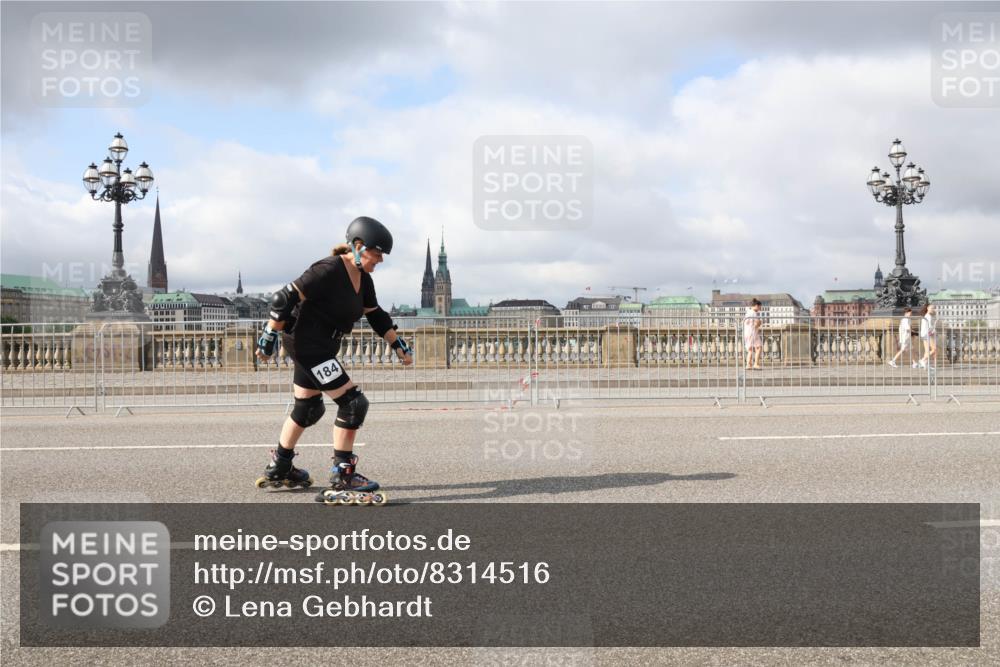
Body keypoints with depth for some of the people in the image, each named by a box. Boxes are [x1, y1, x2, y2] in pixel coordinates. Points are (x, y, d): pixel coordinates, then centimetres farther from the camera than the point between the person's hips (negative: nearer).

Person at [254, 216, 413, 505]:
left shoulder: (363, 279, 6)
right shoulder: (330, 271, -22)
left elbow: (376, 315, 18)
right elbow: (285, 298, -23)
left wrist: (398, 345, 15)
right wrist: (269, 336, -20)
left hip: (321, 347, 10)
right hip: (306, 343, -10)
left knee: (308, 408, 23)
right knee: (353, 403, -13)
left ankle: (278, 470, 39)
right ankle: (342, 481, -8)